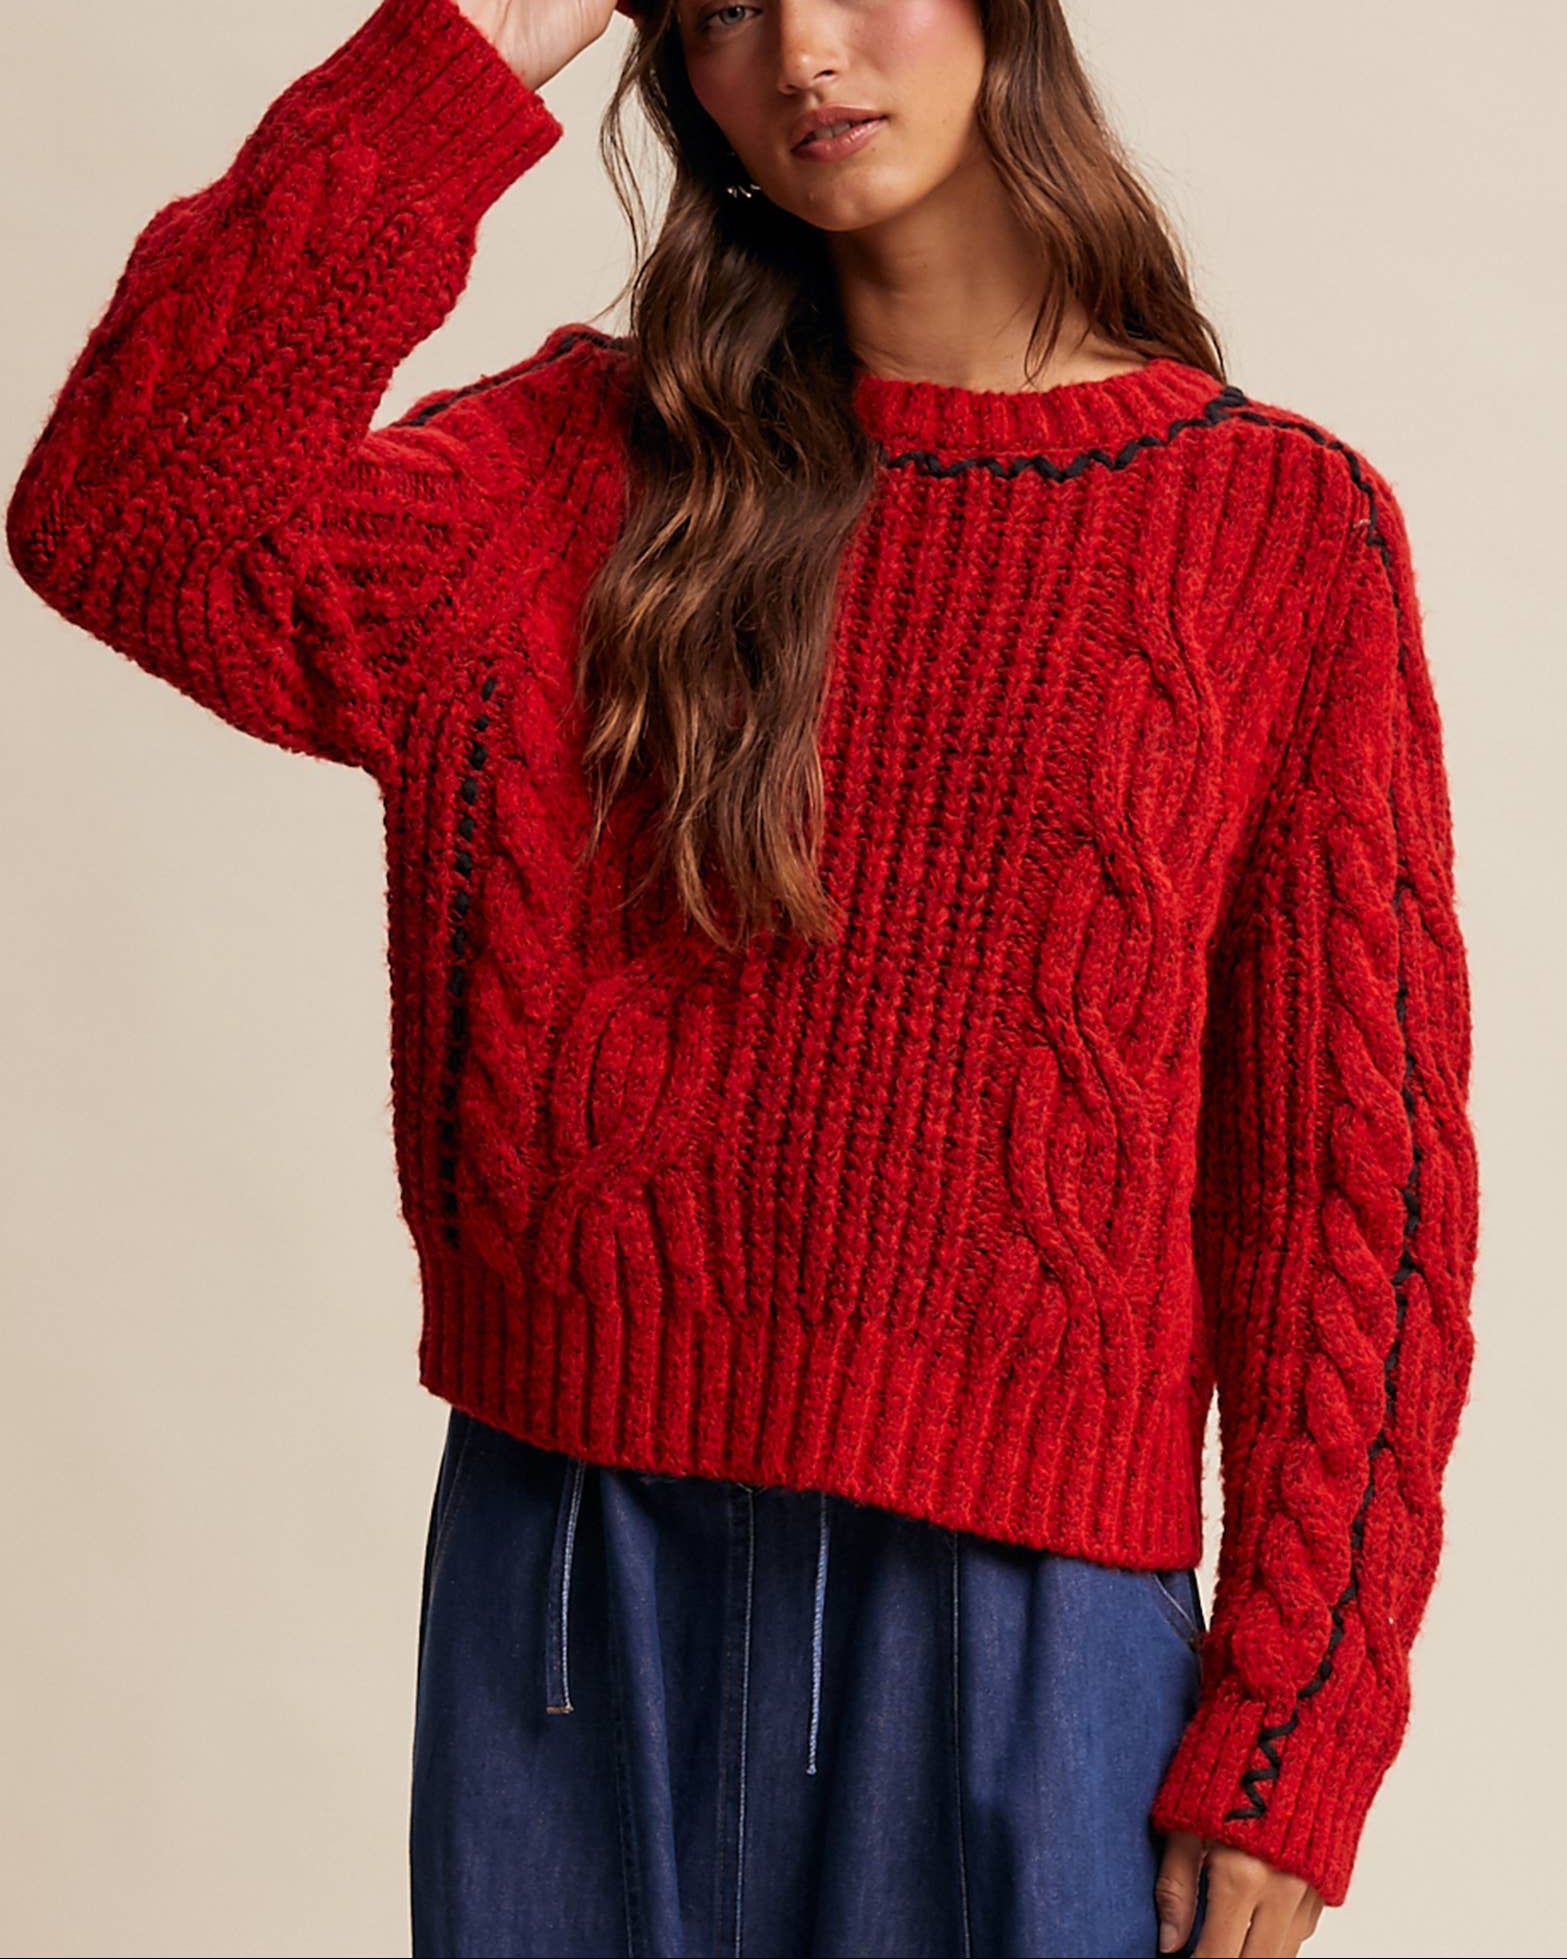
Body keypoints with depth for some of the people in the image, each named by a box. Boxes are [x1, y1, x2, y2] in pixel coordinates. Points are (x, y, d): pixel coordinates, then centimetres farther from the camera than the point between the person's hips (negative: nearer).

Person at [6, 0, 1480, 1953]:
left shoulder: (1289, 525, -1)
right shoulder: (602, 458, 5)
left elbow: (1355, 1171, -2)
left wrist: (1284, 1748, -5)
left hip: (1019, 1586, -1)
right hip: (574, 1557, 2)